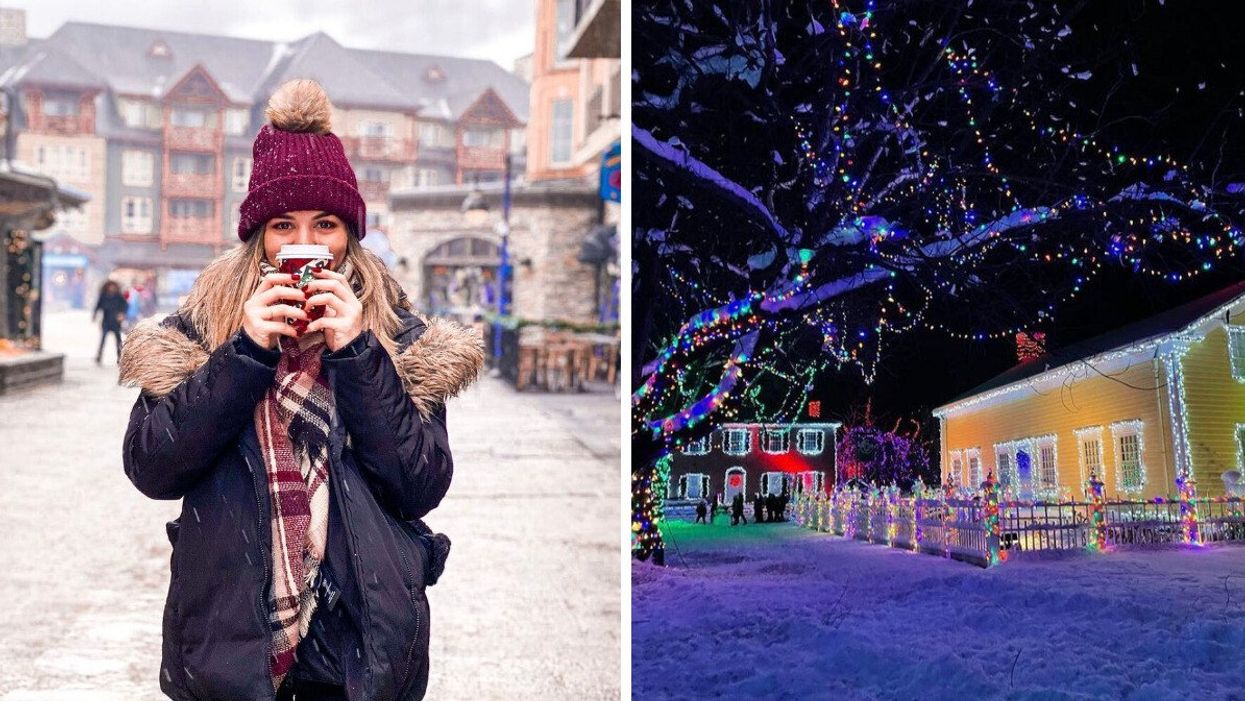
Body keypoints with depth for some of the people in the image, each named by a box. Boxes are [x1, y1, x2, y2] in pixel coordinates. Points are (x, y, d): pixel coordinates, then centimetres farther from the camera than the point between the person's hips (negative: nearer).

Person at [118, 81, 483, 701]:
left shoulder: (396, 334, -2)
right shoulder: (200, 325, 0)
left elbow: (423, 488, -11)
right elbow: (148, 469, -9)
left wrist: (356, 352, -17)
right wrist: (245, 350, -17)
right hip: (227, 635, 1)